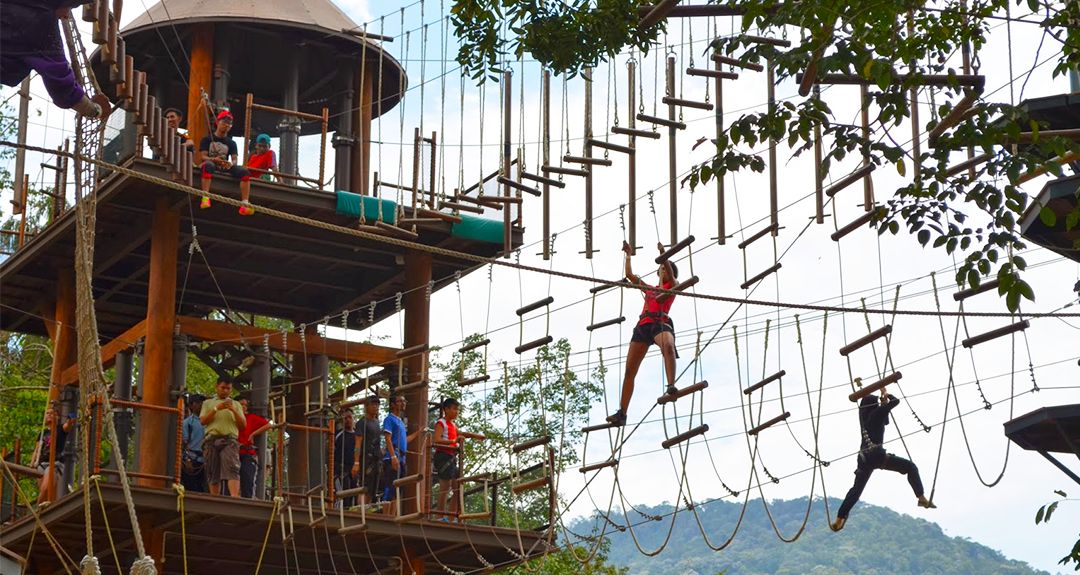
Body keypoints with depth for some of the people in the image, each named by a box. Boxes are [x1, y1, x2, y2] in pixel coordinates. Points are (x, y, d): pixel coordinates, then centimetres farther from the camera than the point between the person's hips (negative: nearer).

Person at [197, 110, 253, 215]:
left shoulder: (231, 143, 19)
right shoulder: (207, 139, 11)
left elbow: (234, 159, 5)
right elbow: (203, 156, -1)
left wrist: (231, 164, -21)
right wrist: (214, 159, -23)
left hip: (225, 168, 3)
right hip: (211, 164, -3)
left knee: (244, 171, -23)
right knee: (209, 165, -40)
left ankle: (245, 204, -37)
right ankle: (205, 198, -54)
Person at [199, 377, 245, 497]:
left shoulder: (235, 404, 23)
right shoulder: (208, 403, 22)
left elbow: (243, 424, 14)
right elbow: (203, 421, 7)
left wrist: (234, 411, -1)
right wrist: (216, 409, -4)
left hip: (230, 439, -1)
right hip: (212, 439, 1)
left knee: (232, 469, -22)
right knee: (213, 473, -3)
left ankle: (235, 497, -38)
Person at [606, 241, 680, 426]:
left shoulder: (672, 286, 19)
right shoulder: (649, 289, 32)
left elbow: (670, 272, -1)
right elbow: (629, 274, 31)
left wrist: (663, 254, -11)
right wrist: (628, 254, 31)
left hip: (661, 322, -5)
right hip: (643, 325, 5)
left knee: (668, 347, -41)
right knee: (629, 370, -2)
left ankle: (671, 385, -56)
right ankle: (622, 413, -2)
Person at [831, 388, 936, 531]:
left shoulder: (864, 416, 21)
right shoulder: (877, 412, 3)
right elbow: (895, 401, 7)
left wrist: (883, 400, 31)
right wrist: (887, 395, 25)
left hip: (864, 457, 7)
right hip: (876, 454, -7)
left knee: (856, 489, 13)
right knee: (911, 467, -1)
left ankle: (840, 518, 6)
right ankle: (922, 498, -15)